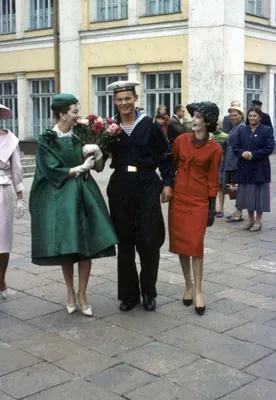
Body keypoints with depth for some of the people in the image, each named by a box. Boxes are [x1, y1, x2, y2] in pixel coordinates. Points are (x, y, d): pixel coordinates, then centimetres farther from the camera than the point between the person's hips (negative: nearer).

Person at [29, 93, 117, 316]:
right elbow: (53, 172, -11)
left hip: (84, 195, 3)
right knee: (66, 248, 3)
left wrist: (97, 152, -14)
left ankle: (82, 294, 12)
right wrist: (81, 168, -7)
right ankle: (70, 293, 22)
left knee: (87, 246, -2)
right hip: (59, 198, -3)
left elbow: (99, 167, 5)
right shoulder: (47, 140, -4)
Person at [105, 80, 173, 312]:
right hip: (120, 188, 2)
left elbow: (164, 155, 3)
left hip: (147, 186, -2)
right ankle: (129, 294, 20)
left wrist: (167, 183, -3)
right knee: (124, 242, 8)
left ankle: (149, 292, 18)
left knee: (149, 240, -1)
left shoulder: (149, 125, -2)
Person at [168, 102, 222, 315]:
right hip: (178, 198, 3)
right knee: (180, 242, 7)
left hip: (199, 200, -3)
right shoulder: (181, 140, 1)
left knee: (195, 244, -5)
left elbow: (212, 179, -3)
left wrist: (212, 206, -4)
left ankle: (198, 290, 7)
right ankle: (188, 285, 21)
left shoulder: (214, 149, -6)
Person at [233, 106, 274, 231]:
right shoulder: (242, 130, 10)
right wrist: (242, 153, -15)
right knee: (247, 194, 10)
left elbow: (269, 148, -11)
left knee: (259, 194, 1)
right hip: (245, 169, 4)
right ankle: (250, 219, 22)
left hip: (260, 168, -4)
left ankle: (258, 221, 10)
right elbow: (235, 147, 6)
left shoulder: (267, 130, -2)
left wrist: (253, 154, -19)